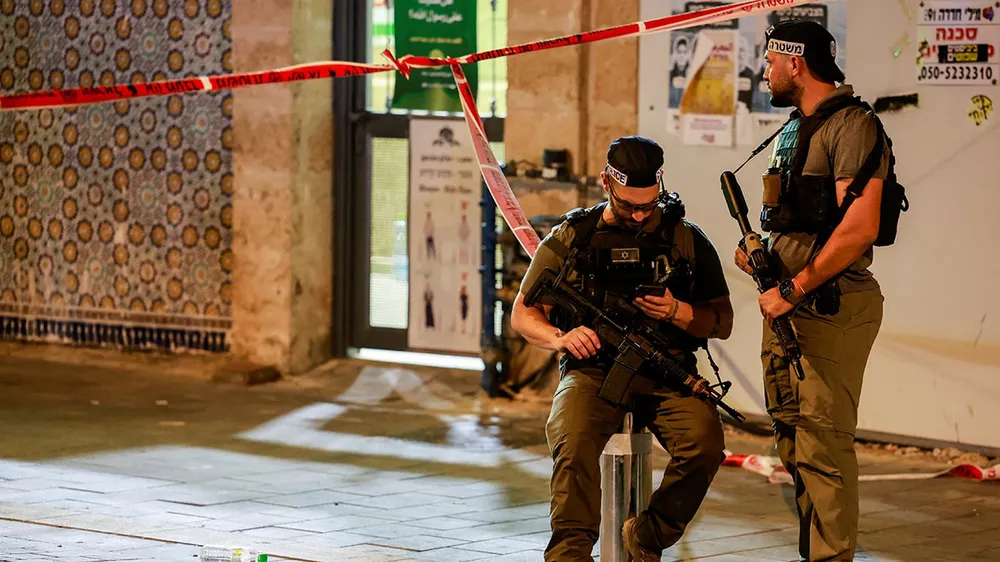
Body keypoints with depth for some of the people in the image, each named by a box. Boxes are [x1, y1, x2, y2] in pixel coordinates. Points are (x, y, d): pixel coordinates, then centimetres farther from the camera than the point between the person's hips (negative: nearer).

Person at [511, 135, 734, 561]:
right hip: (592, 370, -1)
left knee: (705, 443, -29)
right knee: (574, 440, -34)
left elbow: (722, 322, 12)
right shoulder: (571, 237, 9)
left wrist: (677, 313, -9)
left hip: (667, 373, 1)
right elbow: (522, 314, 11)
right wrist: (560, 337, -12)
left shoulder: (688, 240, 10)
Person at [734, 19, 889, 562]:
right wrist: (759, 250, 7)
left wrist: (794, 289, -18)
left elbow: (859, 230, -22)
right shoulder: (793, 130, 17)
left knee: (823, 442, -10)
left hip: (832, 308, -9)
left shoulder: (852, 126, -13)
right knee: (791, 437, 11)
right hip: (788, 304, 10)